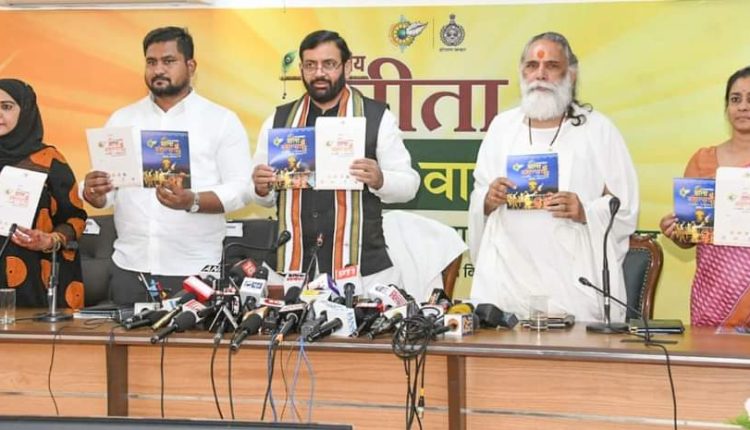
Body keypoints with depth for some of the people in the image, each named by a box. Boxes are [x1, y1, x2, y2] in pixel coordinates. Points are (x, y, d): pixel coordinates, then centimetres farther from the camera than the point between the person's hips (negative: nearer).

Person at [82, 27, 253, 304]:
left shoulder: (222, 121, 2)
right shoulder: (122, 120, 13)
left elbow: (241, 188, -6)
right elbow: (104, 193, 11)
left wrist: (192, 202, -23)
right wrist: (93, 193, -13)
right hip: (129, 270, 3)